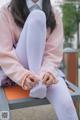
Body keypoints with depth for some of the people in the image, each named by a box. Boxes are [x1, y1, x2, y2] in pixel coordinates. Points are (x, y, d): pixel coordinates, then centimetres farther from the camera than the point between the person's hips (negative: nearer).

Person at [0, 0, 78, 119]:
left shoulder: (54, 14, 3)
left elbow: (54, 51, -7)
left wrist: (47, 71, -27)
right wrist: (22, 75, -29)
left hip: (44, 68, 1)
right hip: (17, 69, 0)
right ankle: (37, 84, -26)